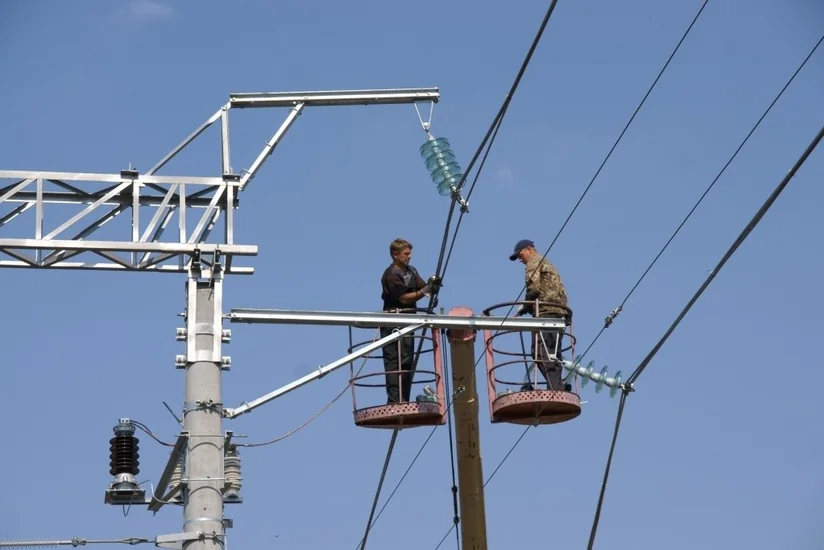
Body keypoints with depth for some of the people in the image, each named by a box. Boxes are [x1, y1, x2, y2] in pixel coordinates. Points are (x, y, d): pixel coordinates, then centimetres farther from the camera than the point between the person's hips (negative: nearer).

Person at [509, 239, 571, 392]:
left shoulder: (534, 262, 3)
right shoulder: (548, 264, 31)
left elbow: (534, 288, -12)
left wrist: (523, 309, 0)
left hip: (546, 312, -10)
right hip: (559, 313, 10)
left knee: (541, 352, -16)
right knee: (553, 354, 7)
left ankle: (555, 386, -27)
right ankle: (558, 386, -1)